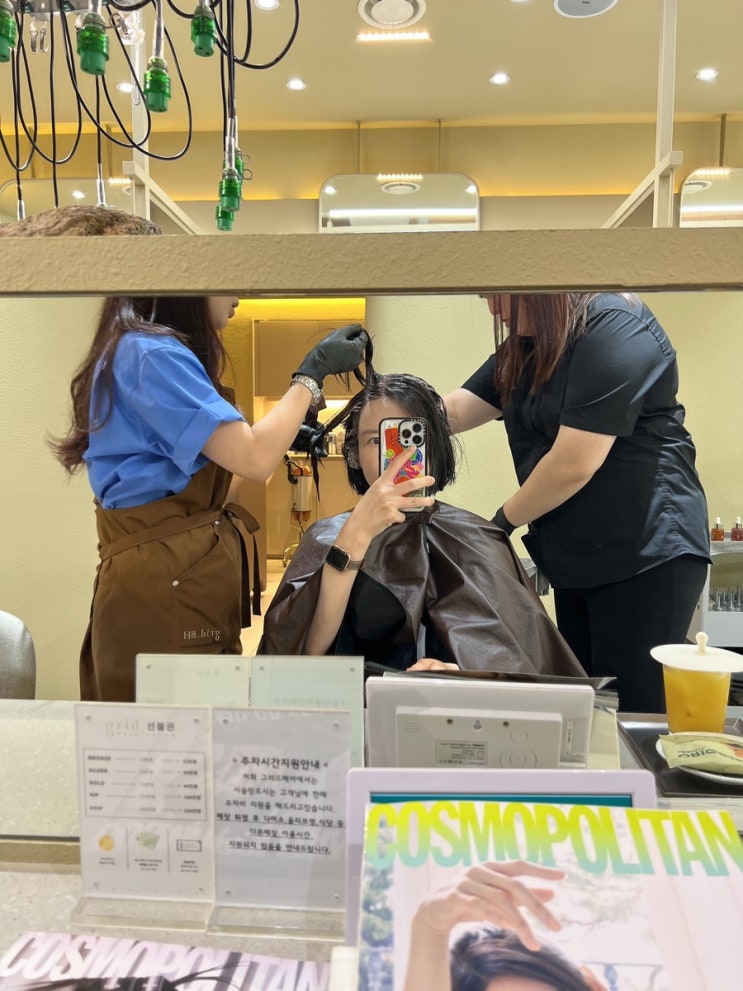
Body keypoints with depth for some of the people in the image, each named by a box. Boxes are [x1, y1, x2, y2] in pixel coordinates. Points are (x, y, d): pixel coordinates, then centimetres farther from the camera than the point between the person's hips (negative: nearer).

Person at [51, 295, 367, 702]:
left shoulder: (141, 348, 18)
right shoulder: (151, 353, -15)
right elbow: (253, 459, -21)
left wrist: (284, 437, 16)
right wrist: (312, 373, -10)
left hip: (182, 573, 10)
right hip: (164, 582, -10)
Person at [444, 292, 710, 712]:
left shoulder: (614, 327, -17)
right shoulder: (523, 349, 12)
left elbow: (573, 466, -21)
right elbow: (454, 411, 5)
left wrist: (505, 520, -7)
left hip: (649, 554, -9)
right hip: (575, 560, 9)